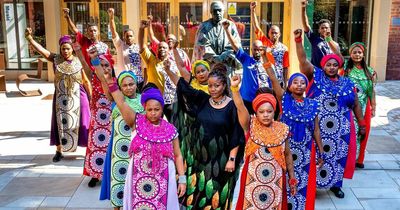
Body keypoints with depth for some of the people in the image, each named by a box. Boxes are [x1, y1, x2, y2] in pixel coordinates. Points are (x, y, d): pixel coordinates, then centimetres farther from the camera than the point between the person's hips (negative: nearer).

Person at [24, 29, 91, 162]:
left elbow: (86, 81, 2)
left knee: (81, 124, 4)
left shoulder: (78, 61, -3)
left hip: (77, 98, -1)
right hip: (61, 98, 1)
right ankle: (59, 151, 20)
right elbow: (40, 49, -14)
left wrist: (91, 97, 3)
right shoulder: (56, 59, -2)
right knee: (60, 124, 8)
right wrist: (29, 38, -30)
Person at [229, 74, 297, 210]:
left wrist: (292, 178, 8)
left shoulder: (282, 129, -3)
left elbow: (287, 155, 6)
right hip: (252, 179, -1)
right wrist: (234, 88, -39)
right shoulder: (251, 126, -7)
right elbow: (240, 108, -24)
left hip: (275, 180, 1)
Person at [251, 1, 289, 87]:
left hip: (278, 81, 0)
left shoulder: (284, 49, 2)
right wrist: (252, 10, -14)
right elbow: (256, 27, -5)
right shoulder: (264, 42, 3)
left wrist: (285, 83, -2)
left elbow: (286, 67, 2)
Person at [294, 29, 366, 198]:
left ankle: (335, 184, 25)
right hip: (316, 128, -2)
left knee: (338, 155, 8)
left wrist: (362, 123, 13)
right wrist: (298, 40, -17)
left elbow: (356, 105, 14)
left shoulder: (347, 83, 7)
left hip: (340, 130, 3)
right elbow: (303, 60, -7)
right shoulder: (316, 76, 1)